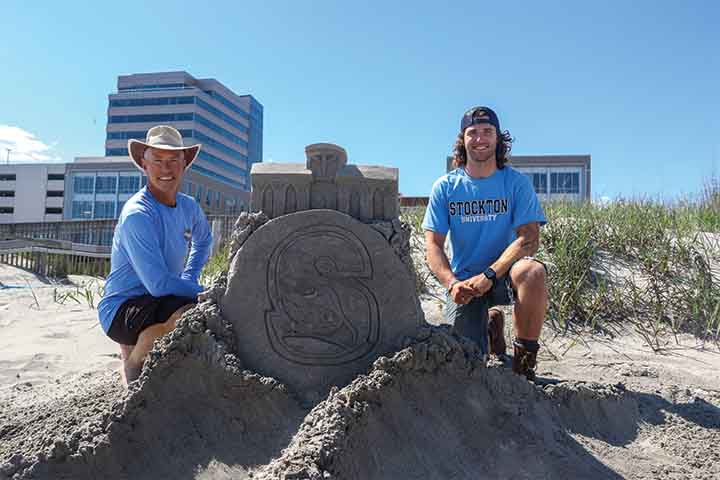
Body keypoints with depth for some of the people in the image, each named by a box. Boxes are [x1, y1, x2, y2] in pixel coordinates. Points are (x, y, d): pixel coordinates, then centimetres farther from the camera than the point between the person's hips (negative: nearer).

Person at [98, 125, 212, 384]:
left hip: (161, 299, 8)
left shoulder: (189, 207, 4)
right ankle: (134, 363, -4)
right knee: (191, 312, -33)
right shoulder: (137, 214, -21)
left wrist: (189, 280, 12)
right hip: (120, 309, -8)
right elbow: (158, 284, -26)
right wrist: (198, 292, -12)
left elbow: (204, 241, 27)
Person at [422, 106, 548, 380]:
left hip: (504, 274, -1)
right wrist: (452, 283, -23)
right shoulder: (445, 187, 1)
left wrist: (488, 275, -27)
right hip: (464, 280, 1)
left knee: (533, 272, -37)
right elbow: (433, 245, -4)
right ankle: (489, 325, 24)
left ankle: (524, 359, -15)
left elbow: (529, 239, -14)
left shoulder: (517, 183, -2)